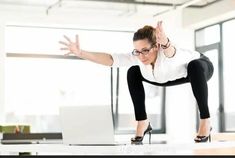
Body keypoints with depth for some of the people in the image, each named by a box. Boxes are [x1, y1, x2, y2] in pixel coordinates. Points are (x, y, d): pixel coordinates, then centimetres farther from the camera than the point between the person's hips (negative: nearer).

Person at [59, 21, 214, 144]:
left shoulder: (165, 55, -45)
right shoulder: (137, 57, -30)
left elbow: (170, 53, -70)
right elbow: (111, 59, -40)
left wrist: (166, 43, -92)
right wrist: (81, 53, -52)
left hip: (201, 67, -6)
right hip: (175, 76, 6)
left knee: (194, 67, -43)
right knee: (133, 73, -10)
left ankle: (205, 122, -29)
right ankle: (143, 123, 0)